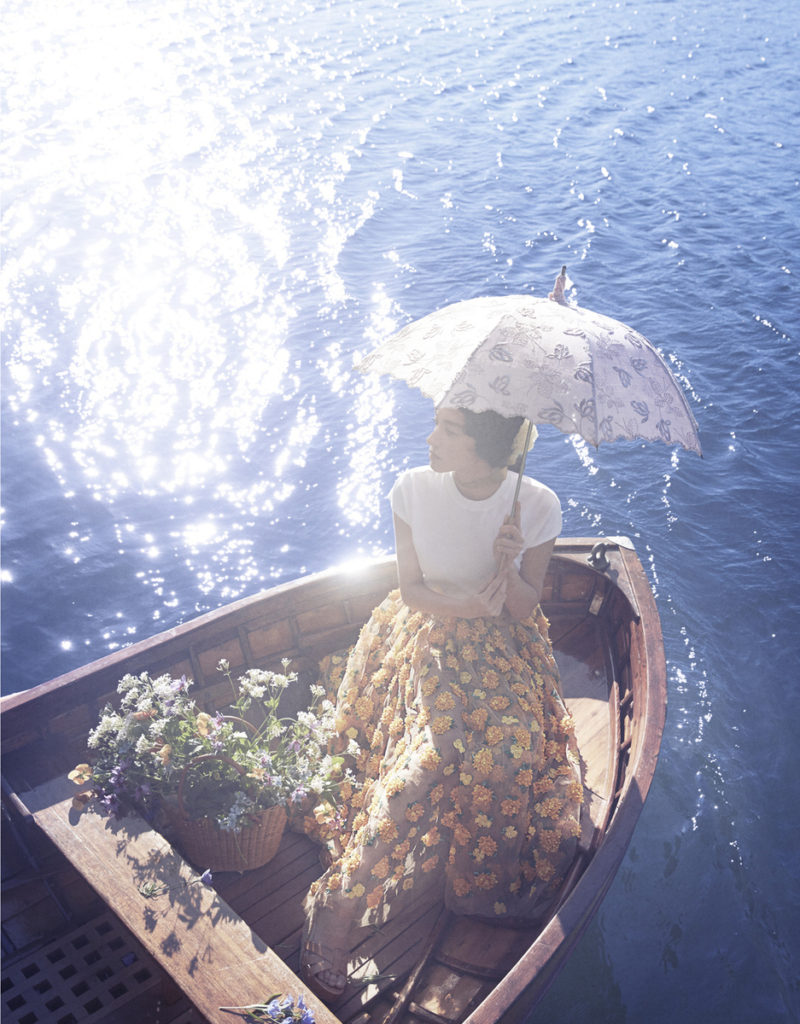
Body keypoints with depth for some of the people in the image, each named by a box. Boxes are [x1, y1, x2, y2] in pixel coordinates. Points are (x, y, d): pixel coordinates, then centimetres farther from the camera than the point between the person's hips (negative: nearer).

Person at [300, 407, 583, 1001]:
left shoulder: (537, 506, -11)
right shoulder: (415, 489, -10)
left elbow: (525, 607, -3)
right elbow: (411, 589, -2)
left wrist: (509, 568, -24)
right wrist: (468, 603, -19)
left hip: (503, 643, 1)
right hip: (428, 634, -1)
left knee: (512, 738, -26)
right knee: (434, 741, -25)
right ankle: (337, 921, -21)